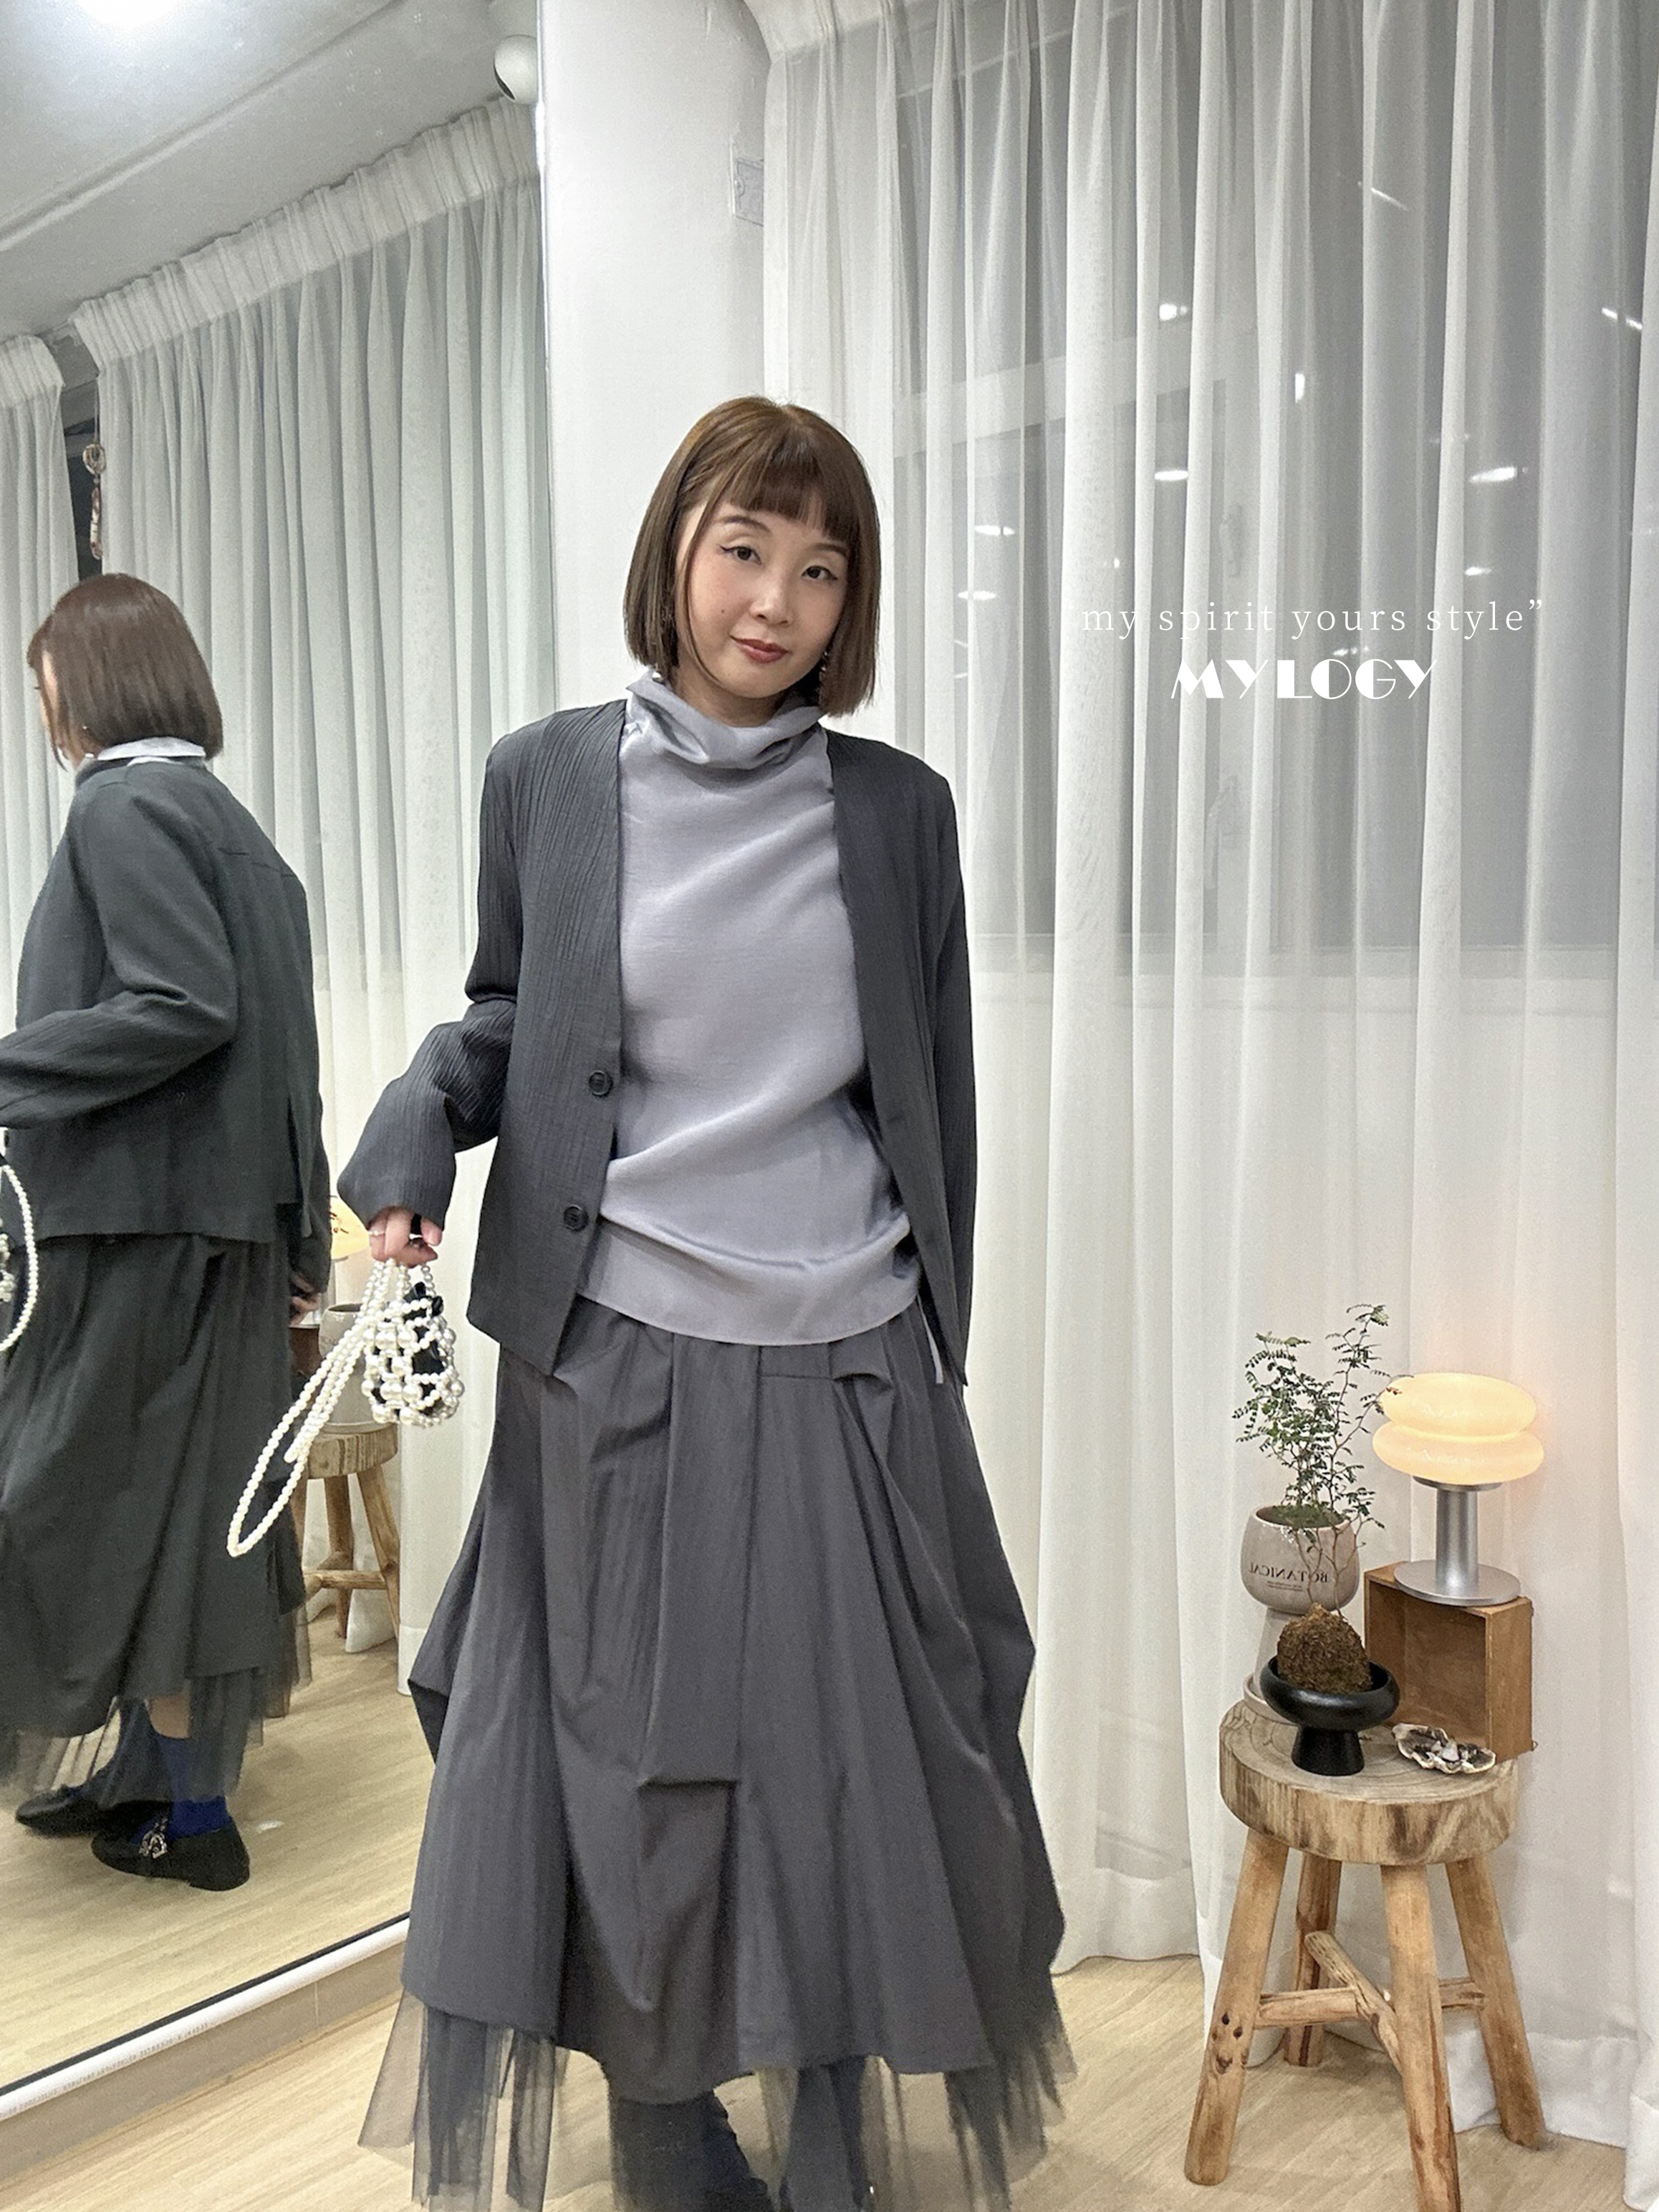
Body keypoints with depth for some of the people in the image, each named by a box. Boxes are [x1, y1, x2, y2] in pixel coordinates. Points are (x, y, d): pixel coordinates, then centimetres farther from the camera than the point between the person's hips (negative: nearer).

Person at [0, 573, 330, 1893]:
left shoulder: (123, 804, -11)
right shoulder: (227, 819, 15)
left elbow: (185, 1007, -22)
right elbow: (269, 1034, 14)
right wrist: (298, 1237, 16)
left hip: (138, 1210, -9)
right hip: (226, 1214, 9)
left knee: (109, 1498, 2)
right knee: (189, 1489, 15)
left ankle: (186, 1809, 11)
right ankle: (154, 1768, 28)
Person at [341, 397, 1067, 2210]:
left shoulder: (898, 808, 3)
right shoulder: (546, 778, 1)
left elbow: (934, 1097, 7)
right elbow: (505, 1018, 11)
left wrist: (932, 1342, 10)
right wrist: (415, 1125, -10)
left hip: (849, 1371, 1)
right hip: (621, 1357, 0)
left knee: (854, 1760, 10)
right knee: (633, 1764, 10)